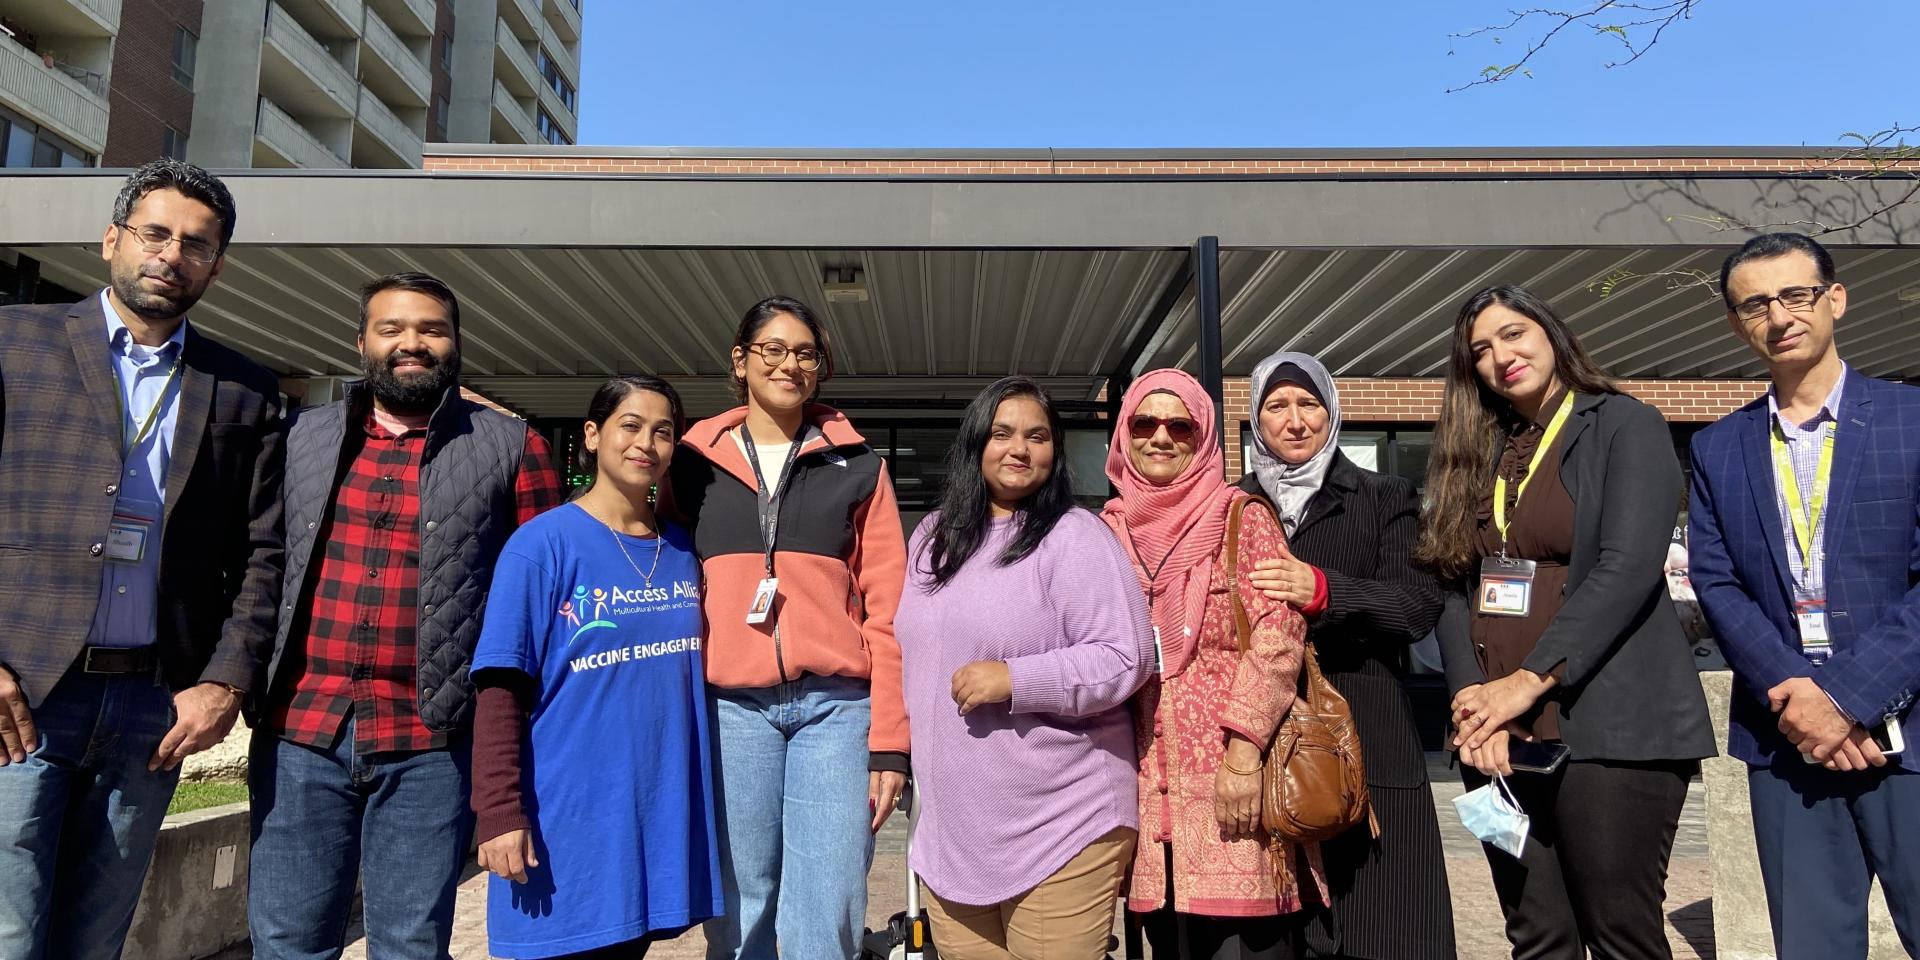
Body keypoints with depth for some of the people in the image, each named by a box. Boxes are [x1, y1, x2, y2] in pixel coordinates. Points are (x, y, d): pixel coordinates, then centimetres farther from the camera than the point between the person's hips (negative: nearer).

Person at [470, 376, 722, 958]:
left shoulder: (681, 550, 7)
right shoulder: (543, 544, -8)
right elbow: (501, 692, -11)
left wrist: (701, 791, 14)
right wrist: (499, 814, -15)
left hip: (660, 813, 5)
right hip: (571, 815, -4)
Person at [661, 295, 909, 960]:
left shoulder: (856, 463, 10)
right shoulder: (693, 459, 12)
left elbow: (885, 607, 5)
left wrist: (890, 740, -1)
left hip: (837, 704, 0)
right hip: (730, 705, 1)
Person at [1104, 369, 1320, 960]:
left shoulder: (1241, 516, 0)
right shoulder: (1110, 529, 12)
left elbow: (1278, 632, -9)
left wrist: (1244, 748, -18)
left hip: (1232, 776, -4)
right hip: (1150, 782, 4)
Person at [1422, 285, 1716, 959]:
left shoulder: (1624, 426, 1)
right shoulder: (1478, 452, 15)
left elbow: (1628, 569, -13)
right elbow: (1454, 586, 7)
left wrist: (1530, 680, -18)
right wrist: (1471, 695, -8)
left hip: (1608, 725, -4)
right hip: (1496, 730, 5)